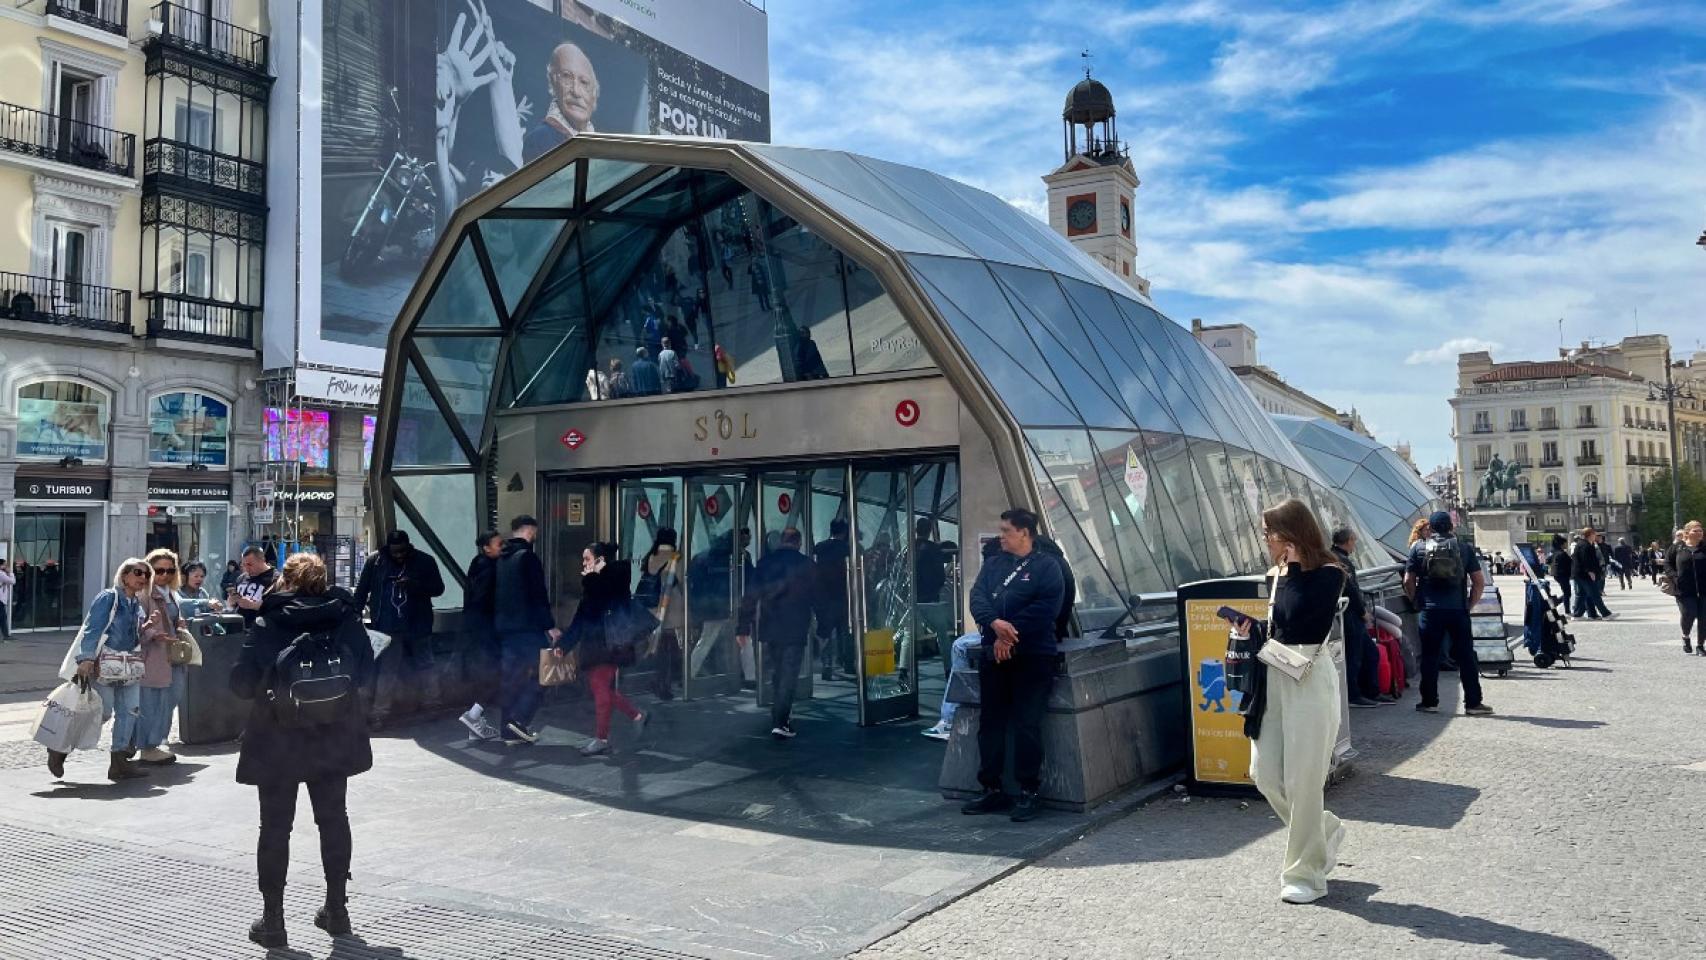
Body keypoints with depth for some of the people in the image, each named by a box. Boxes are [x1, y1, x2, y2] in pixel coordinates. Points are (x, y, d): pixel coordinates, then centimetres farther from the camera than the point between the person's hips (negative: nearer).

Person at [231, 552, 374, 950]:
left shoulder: (267, 625, -11)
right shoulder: (346, 619, -4)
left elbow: (241, 683, -11)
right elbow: (365, 670, 3)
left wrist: (267, 690, 8)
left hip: (278, 739, -3)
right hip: (334, 736, 3)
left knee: (275, 827, 8)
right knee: (333, 818, 16)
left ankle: (273, 919, 10)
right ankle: (337, 909, 23)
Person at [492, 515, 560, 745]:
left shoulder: (500, 559, 12)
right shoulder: (527, 557, -11)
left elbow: (494, 594, 17)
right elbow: (539, 595, -14)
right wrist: (550, 626, -10)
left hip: (503, 628, 8)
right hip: (527, 628, -7)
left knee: (508, 681, 9)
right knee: (537, 674, 3)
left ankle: (510, 732, 11)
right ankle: (520, 720, -10)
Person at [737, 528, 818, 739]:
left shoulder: (765, 563, 4)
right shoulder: (807, 564, -4)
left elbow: (751, 596, 2)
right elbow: (816, 597, 1)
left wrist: (743, 627, 5)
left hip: (770, 628, 4)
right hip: (795, 629, -3)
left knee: (776, 674, 17)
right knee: (789, 676, -2)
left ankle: (780, 717, 25)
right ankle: (780, 722, -10)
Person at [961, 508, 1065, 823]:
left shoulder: (1047, 566, -2)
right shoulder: (992, 564, 15)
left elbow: (1045, 607, -15)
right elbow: (977, 598, 1)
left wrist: (1010, 636, -17)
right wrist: (995, 624, -19)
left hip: (1033, 657, -6)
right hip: (994, 654, 6)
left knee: (1026, 725, -8)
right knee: (990, 724, 7)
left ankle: (1028, 793, 2)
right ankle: (993, 790, 17)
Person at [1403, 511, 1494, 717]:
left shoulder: (1419, 548, 2)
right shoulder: (1464, 548, 5)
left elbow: (1408, 581, -1)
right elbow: (1479, 581, 2)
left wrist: (1417, 600, 11)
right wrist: (1470, 602, 11)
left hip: (1430, 610, -1)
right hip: (1458, 610, 1)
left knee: (1430, 657, 6)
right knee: (1466, 657, 5)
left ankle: (1429, 702, 10)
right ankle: (1473, 703, 6)